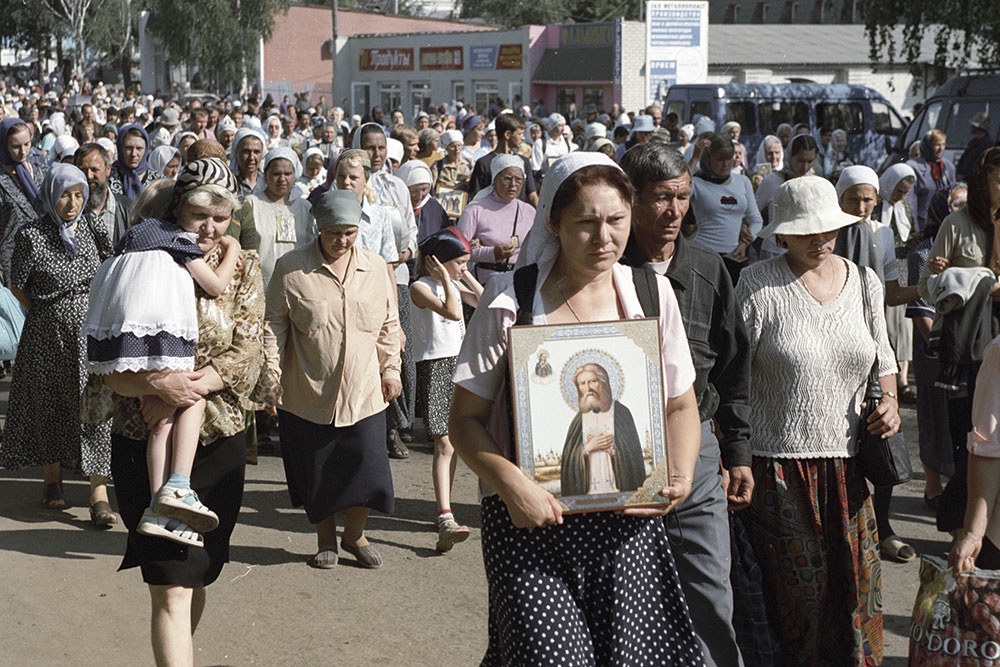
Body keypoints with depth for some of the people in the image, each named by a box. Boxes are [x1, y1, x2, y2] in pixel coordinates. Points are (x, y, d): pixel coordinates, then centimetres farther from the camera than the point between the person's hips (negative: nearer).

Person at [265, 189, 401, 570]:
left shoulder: (376, 268, 5)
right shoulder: (291, 268, -4)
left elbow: (389, 326, 13)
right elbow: (275, 325, -2)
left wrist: (390, 369, 10)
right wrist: (271, 376, -6)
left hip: (363, 392, 2)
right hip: (307, 394, -2)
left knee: (366, 464, 1)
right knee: (316, 470, 8)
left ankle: (354, 535, 25)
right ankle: (325, 541, 27)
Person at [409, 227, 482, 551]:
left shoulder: (454, 283, 15)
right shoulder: (420, 287, -11)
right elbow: (451, 311, -23)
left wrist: (464, 274, 8)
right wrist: (446, 279, -13)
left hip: (458, 363, 8)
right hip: (434, 366, -8)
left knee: (453, 442, 10)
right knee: (444, 444, -16)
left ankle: (444, 512, 17)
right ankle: (446, 518, -23)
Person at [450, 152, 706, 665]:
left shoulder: (652, 294, 6)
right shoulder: (510, 300, -5)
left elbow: (680, 405, 14)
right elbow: (466, 420, -3)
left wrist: (680, 476, -4)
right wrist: (512, 485, -18)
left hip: (627, 519, 3)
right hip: (531, 519, -3)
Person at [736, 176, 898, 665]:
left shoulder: (864, 282, 8)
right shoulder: (758, 285, -7)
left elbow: (883, 358, 21)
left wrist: (890, 401, 1)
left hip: (849, 465, 4)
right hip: (779, 467, -4)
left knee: (856, 585, 8)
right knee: (796, 593, 0)